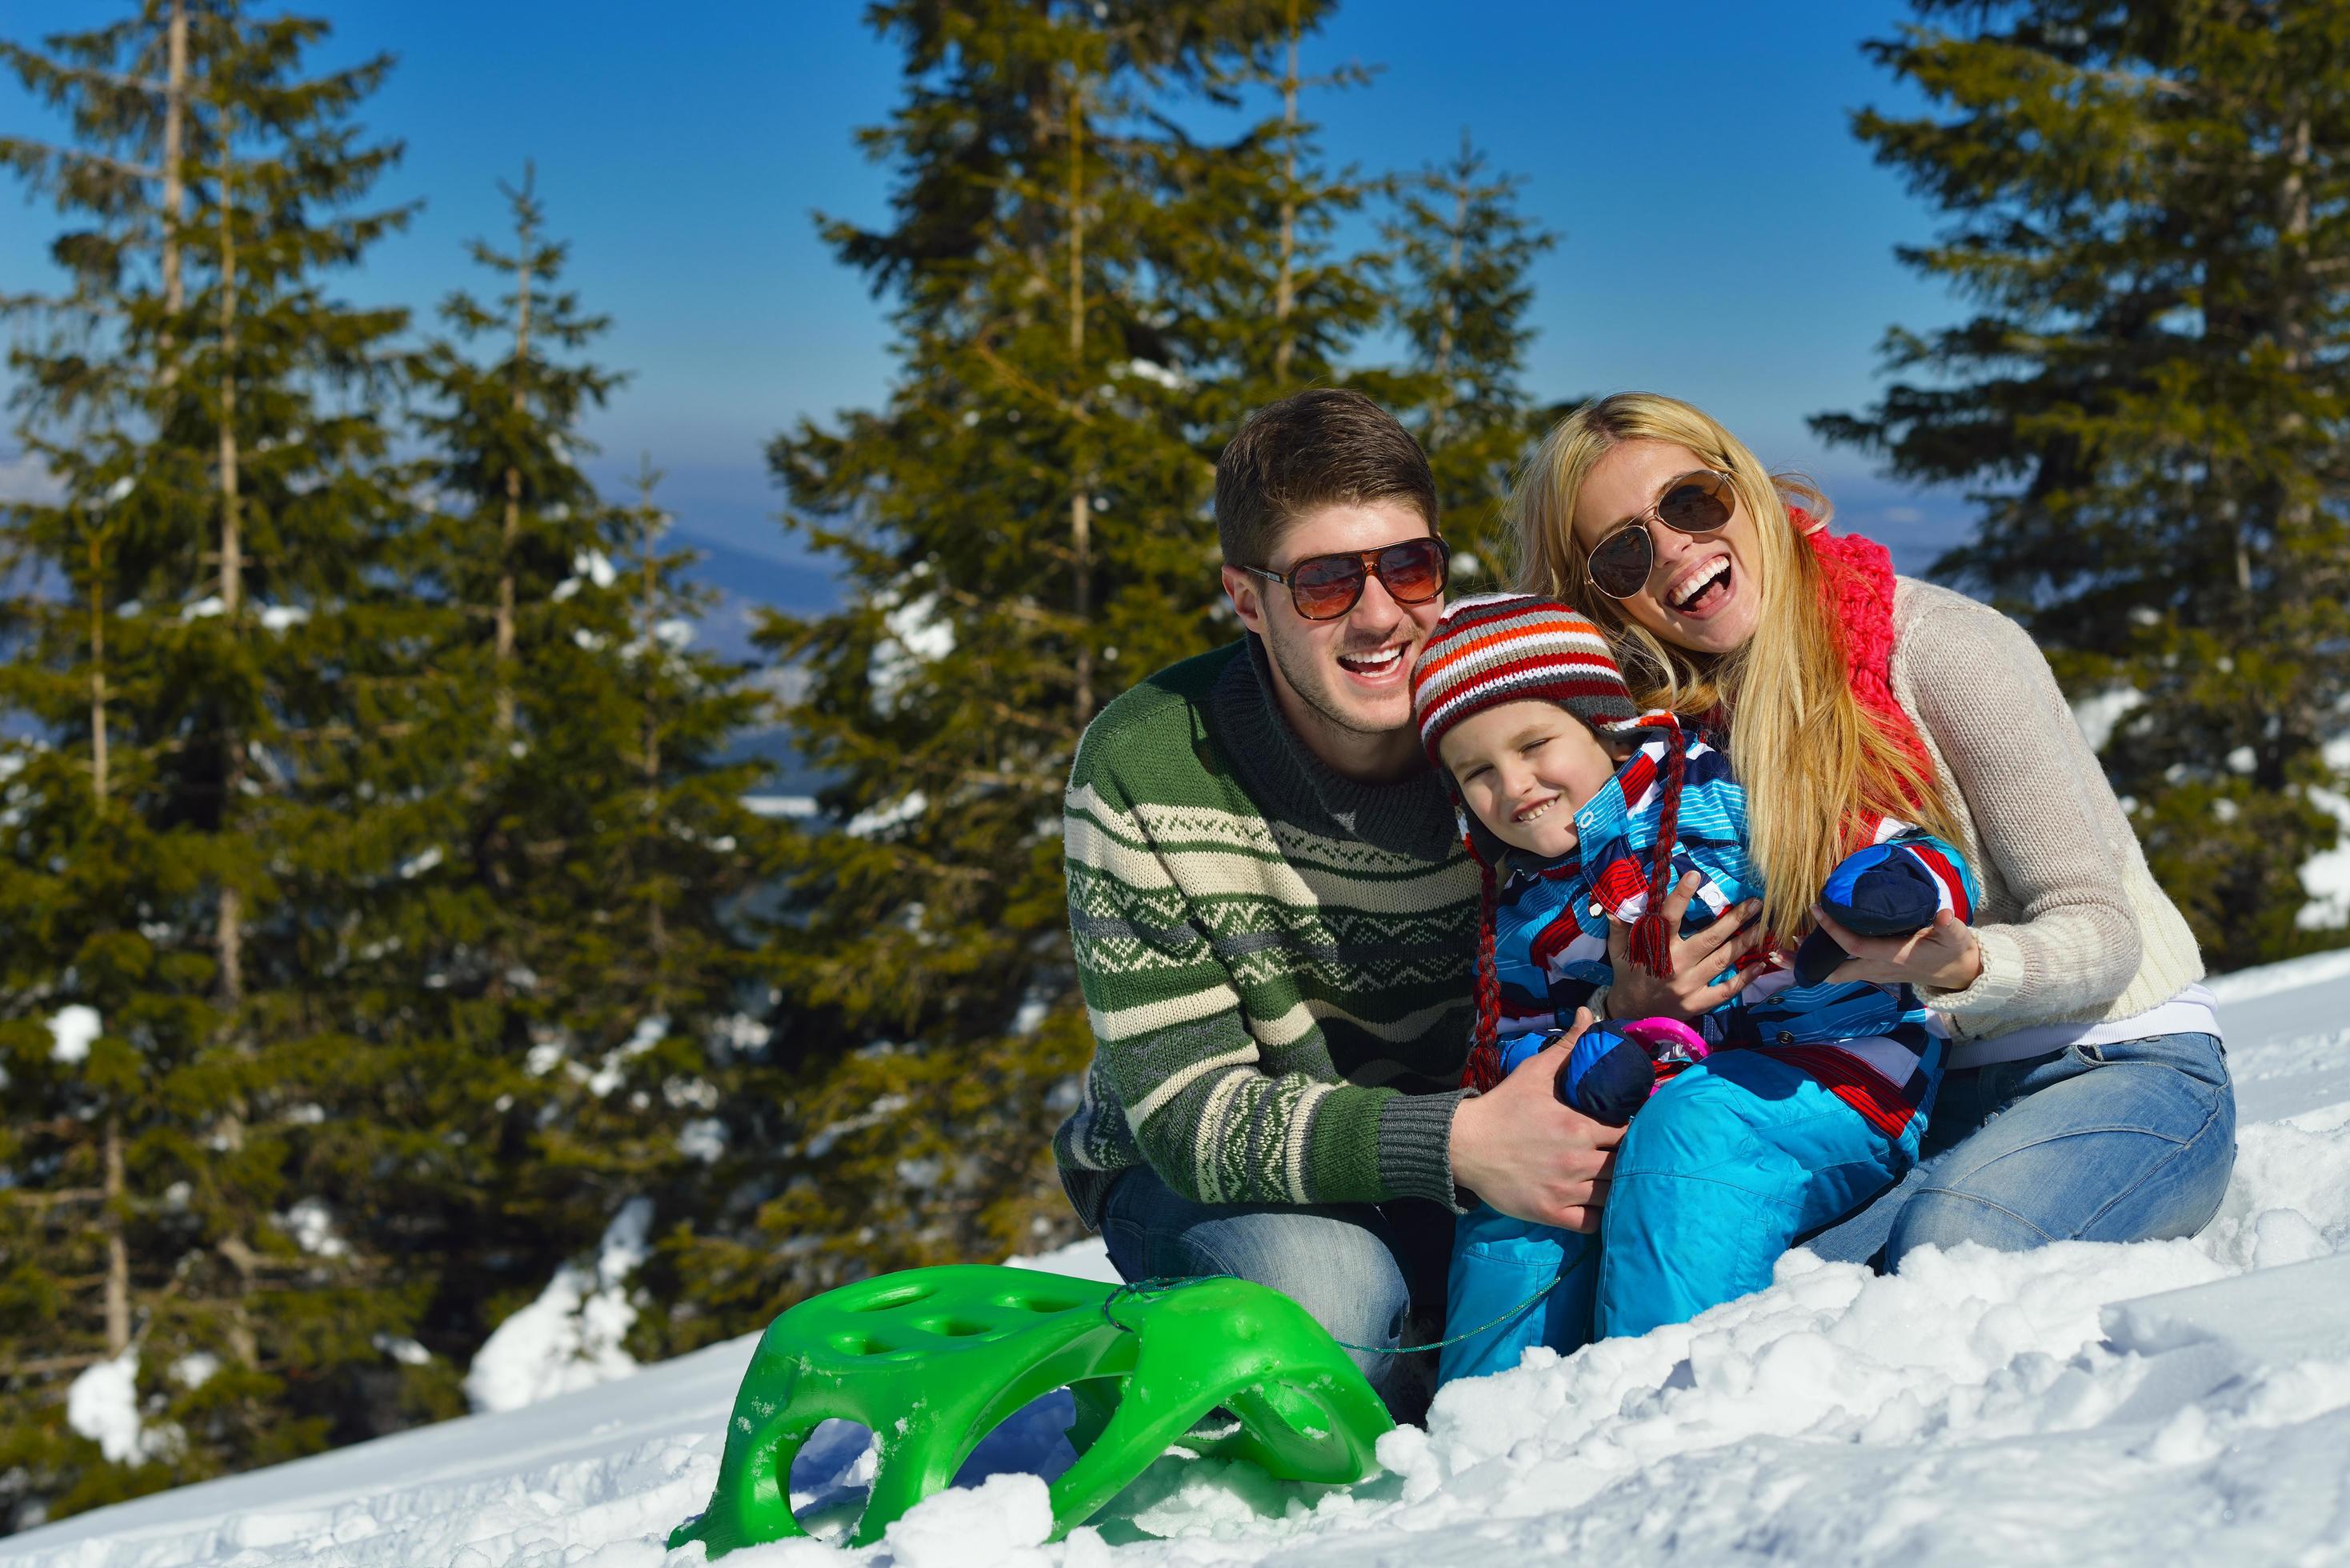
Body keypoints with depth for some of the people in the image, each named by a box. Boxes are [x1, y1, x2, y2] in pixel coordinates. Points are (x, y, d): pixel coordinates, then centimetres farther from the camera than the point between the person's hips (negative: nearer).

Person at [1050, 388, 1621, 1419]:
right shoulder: (1142, 773, -23)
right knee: (1322, 1290, -36)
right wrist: (1450, 1142, -40)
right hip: (1196, 1177, -3)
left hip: (1484, 1139, 4)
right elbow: (1188, 1110, -26)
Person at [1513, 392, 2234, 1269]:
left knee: (1945, 1244, -36)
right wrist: (1635, 1006, -20)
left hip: (2122, 1066, -4)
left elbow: (2103, 932, -15)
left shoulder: (1944, 649, -16)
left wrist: (1961, 963, -37)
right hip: (1925, 1097, 4)